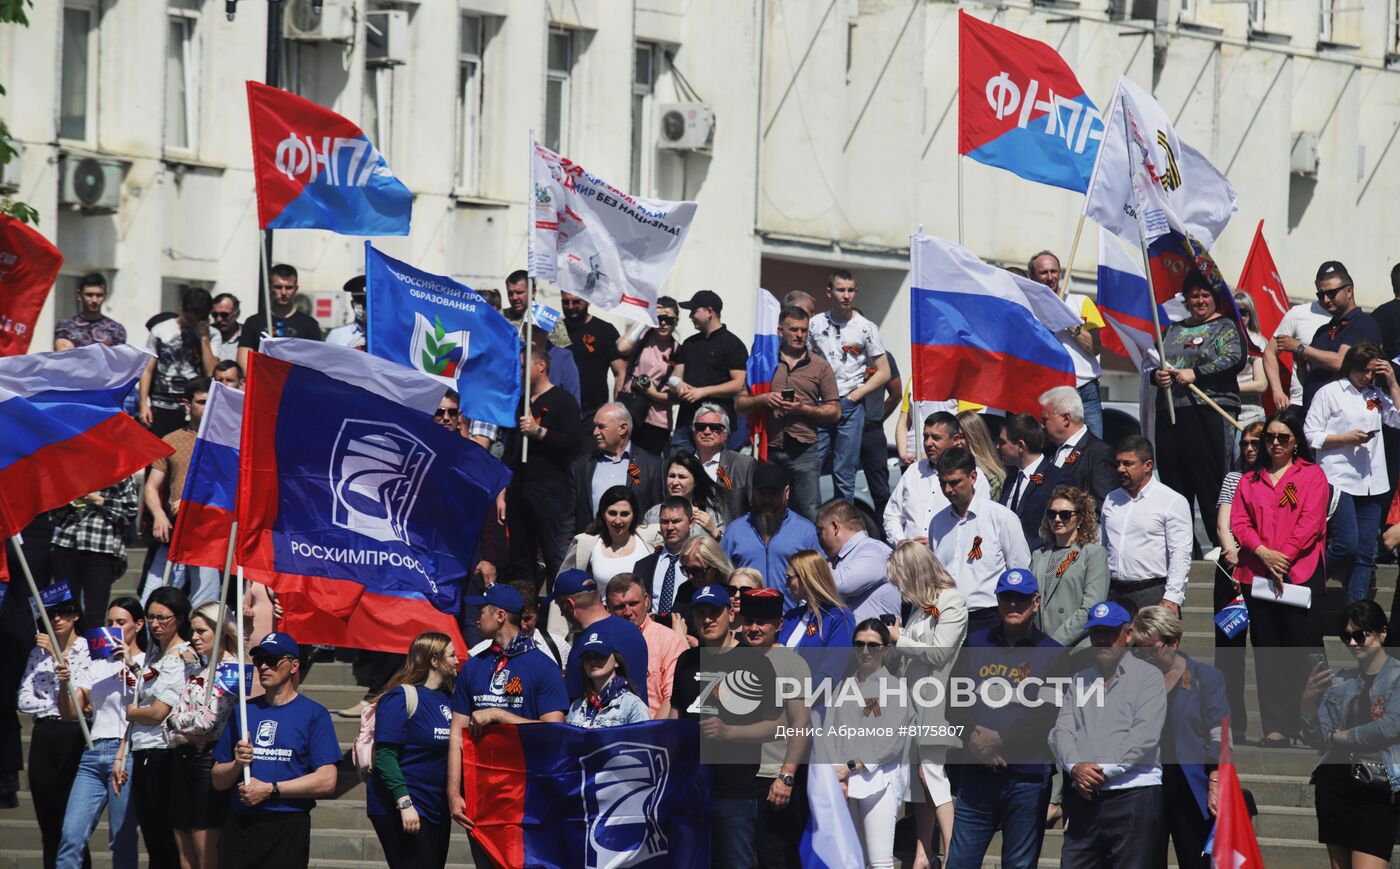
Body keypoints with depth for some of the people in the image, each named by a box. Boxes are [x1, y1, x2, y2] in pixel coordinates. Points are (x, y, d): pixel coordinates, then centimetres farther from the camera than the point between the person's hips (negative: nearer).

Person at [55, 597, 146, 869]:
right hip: (94, 754, 4)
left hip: (128, 754, -4)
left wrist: (132, 665, -15)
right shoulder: (97, 668, 19)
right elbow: (69, 713, 14)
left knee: (122, 841, -4)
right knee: (71, 835, -8)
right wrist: (64, 683, -4)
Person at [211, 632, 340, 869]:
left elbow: (326, 781, -9)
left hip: (287, 829, -4)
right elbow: (217, 780, 18)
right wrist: (237, 763, -5)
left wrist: (270, 789, -11)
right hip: (238, 827, 5)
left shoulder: (314, 714, 1)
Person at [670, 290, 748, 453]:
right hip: (685, 419, 7)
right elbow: (674, 377, 21)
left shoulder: (732, 344, -1)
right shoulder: (689, 344, 21)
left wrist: (702, 391, -14)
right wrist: (678, 385, -4)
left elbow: (738, 385, -9)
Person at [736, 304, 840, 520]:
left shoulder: (820, 366, 9)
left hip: (804, 452, -2)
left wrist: (803, 409, -10)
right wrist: (763, 400, -9)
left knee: (809, 516, -7)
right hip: (769, 451, 2)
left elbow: (835, 412, 6)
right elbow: (740, 404, 11)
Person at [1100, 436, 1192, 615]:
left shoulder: (1173, 502, -1)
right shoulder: (1112, 499, 17)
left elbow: (1180, 555, -7)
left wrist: (1172, 600, -16)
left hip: (1153, 594, -5)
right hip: (1114, 593, 5)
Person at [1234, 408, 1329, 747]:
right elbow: (1239, 522, 7)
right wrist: (1263, 553, -10)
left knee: (1304, 649, -8)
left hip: (1301, 572, -3)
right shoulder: (1249, 481, 17)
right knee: (1268, 652, 1)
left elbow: (1311, 522, -3)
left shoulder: (1312, 475, 7)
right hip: (1258, 576, 3)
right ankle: (1275, 727, 1)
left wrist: (1284, 558, -11)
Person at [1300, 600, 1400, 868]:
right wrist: (1308, 702, -11)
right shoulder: (1340, 683, 14)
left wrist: (1339, 737, 0)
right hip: (1334, 783, 6)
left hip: (1377, 787, -6)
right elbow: (1316, 740, 9)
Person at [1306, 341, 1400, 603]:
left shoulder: (1376, 395, 16)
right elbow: (1312, 435, -2)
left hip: (1371, 482, 5)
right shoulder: (1329, 393, 2)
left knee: (1365, 552, 2)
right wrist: (1347, 438, -12)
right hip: (1339, 480, -5)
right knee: (1346, 545, -16)